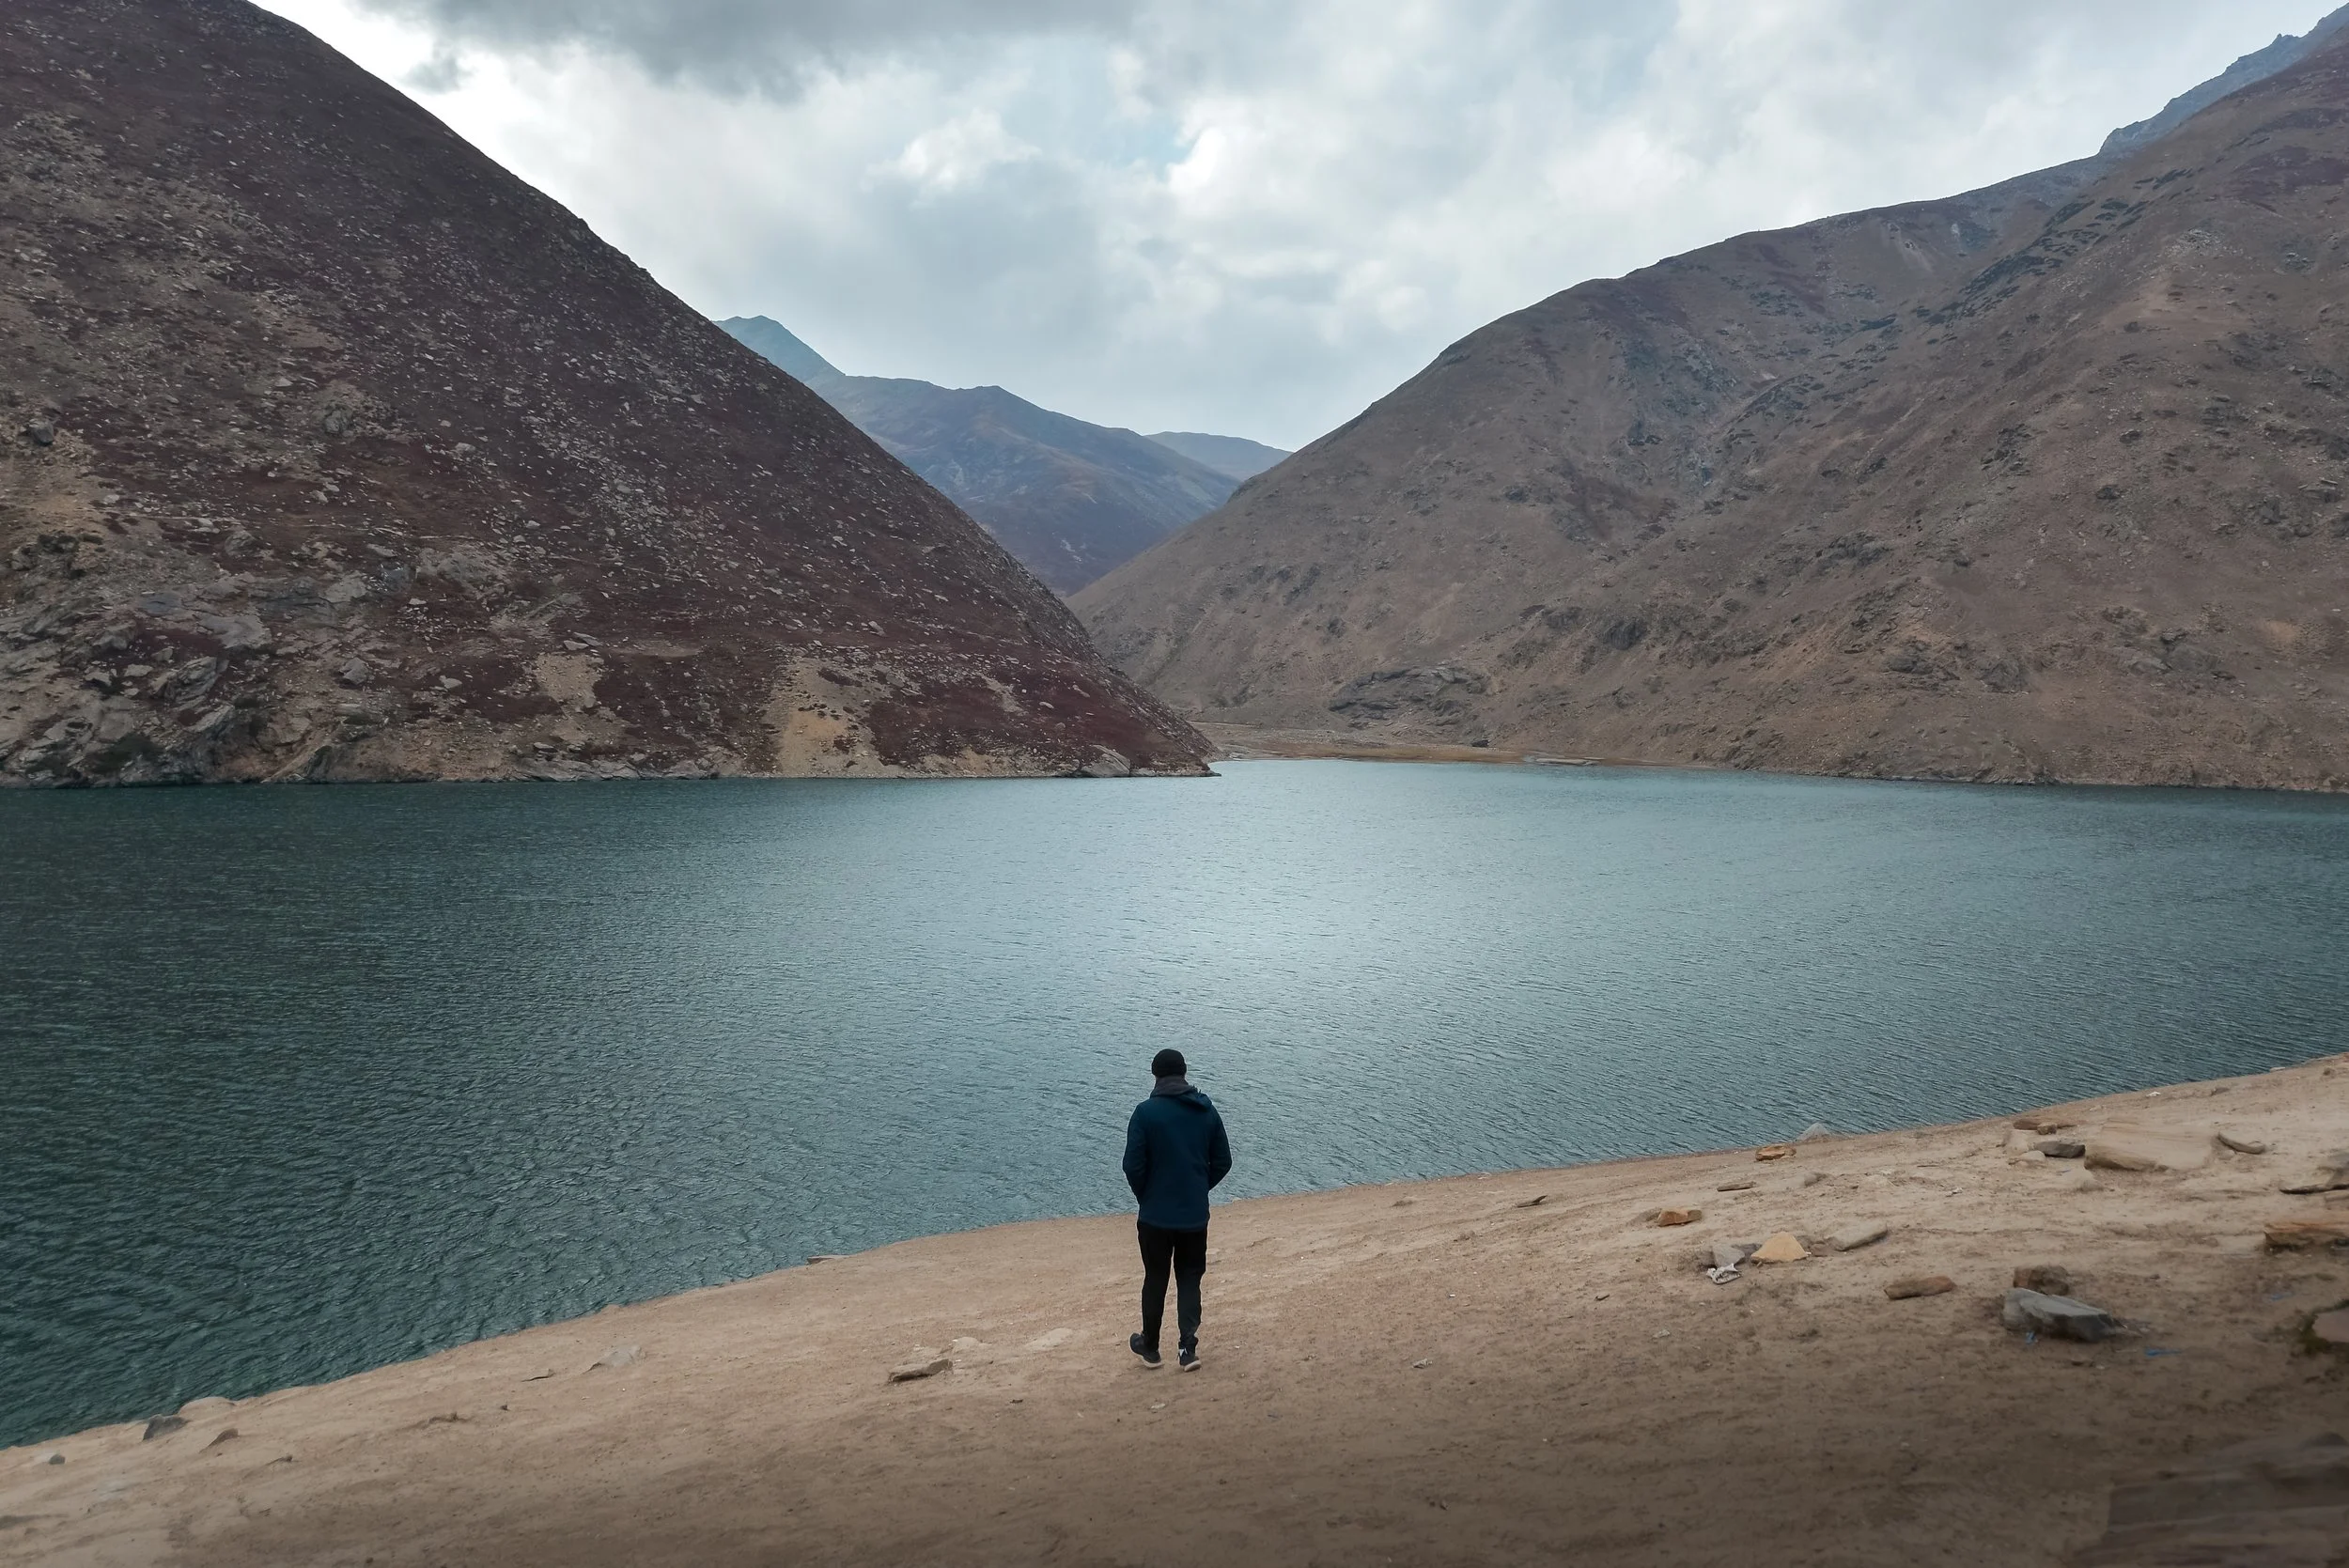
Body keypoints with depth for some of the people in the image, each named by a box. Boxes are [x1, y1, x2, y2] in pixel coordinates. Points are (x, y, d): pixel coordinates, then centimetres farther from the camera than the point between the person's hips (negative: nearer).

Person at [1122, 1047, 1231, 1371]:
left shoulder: (1146, 1112, -12)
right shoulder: (1206, 1110, 0)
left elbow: (1134, 1166, -13)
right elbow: (1223, 1162, 5)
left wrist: (1145, 1196, 5)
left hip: (1156, 1214, -2)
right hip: (1195, 1214, 2)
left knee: (1155, 1279, 13)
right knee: (1190, 1279, 14)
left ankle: (1150, 1347, 26)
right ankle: (1188, 1347, 5)